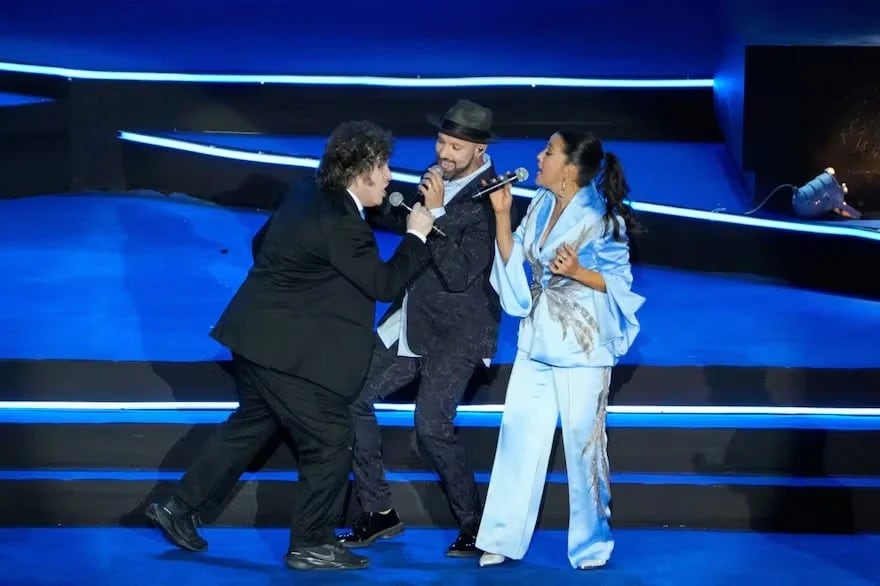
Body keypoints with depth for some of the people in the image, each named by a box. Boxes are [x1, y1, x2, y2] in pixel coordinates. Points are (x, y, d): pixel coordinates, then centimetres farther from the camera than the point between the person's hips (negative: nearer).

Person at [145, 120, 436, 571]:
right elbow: (384, 284, -18)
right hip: (286, 348, -10)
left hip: (260, 334, 10)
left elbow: (262, 242, 17)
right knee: (329, 442, 1)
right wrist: (416, 235, -8)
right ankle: (311, 545, 12)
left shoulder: (311, 193, 5)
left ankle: (178, 507, 29)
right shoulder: (341, 224, -24)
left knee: (251, 424, 24)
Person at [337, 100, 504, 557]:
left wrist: (436, 213, -24)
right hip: (412, 321, 8)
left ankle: (475, 527, 2)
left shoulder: (488, 200, -18)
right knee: (353, 396, 4)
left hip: (455, 331, -8)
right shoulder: (440, 179, 4)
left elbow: (459, 275, -24)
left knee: (432, 428, -16)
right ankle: (378, 511, 15)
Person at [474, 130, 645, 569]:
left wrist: (577, 272, -24)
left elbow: (620, 282, -10)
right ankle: (503, 538, 14)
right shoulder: (540, 206, 5)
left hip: (581, 348, -6)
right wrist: (501, 215, -4)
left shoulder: (602, 219, -14)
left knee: (583, 443, 3)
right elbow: (514, 265, 5)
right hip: (536, 343, 6)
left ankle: (591, 544, 17)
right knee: (518, 436, 7)